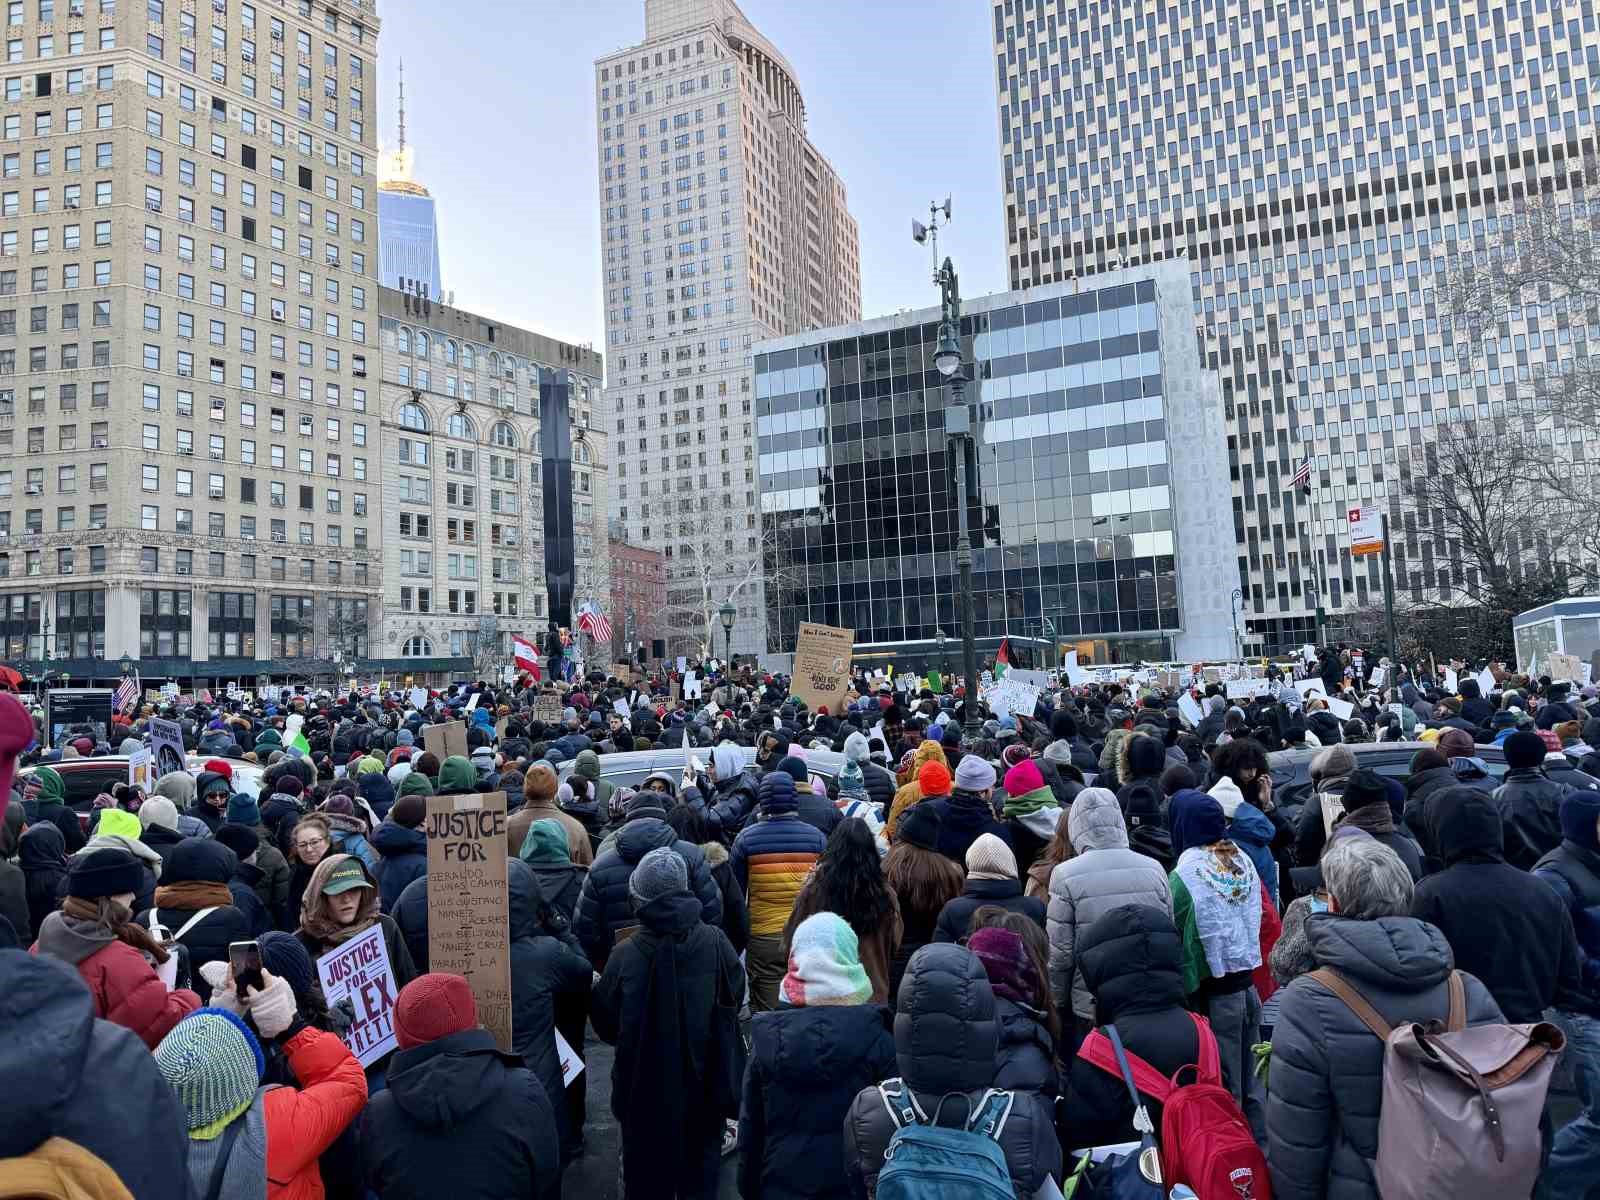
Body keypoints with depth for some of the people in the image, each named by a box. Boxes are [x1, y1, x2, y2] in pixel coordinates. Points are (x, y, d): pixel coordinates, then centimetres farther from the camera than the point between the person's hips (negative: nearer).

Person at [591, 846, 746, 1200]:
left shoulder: (624, 956, -21)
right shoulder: (715, 943, -16)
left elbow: (605, 1024, -8)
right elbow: (736, 996, -1)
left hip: (646, 1090, -1)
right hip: (706, 1082, 1)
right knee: (700, 1167, 21)